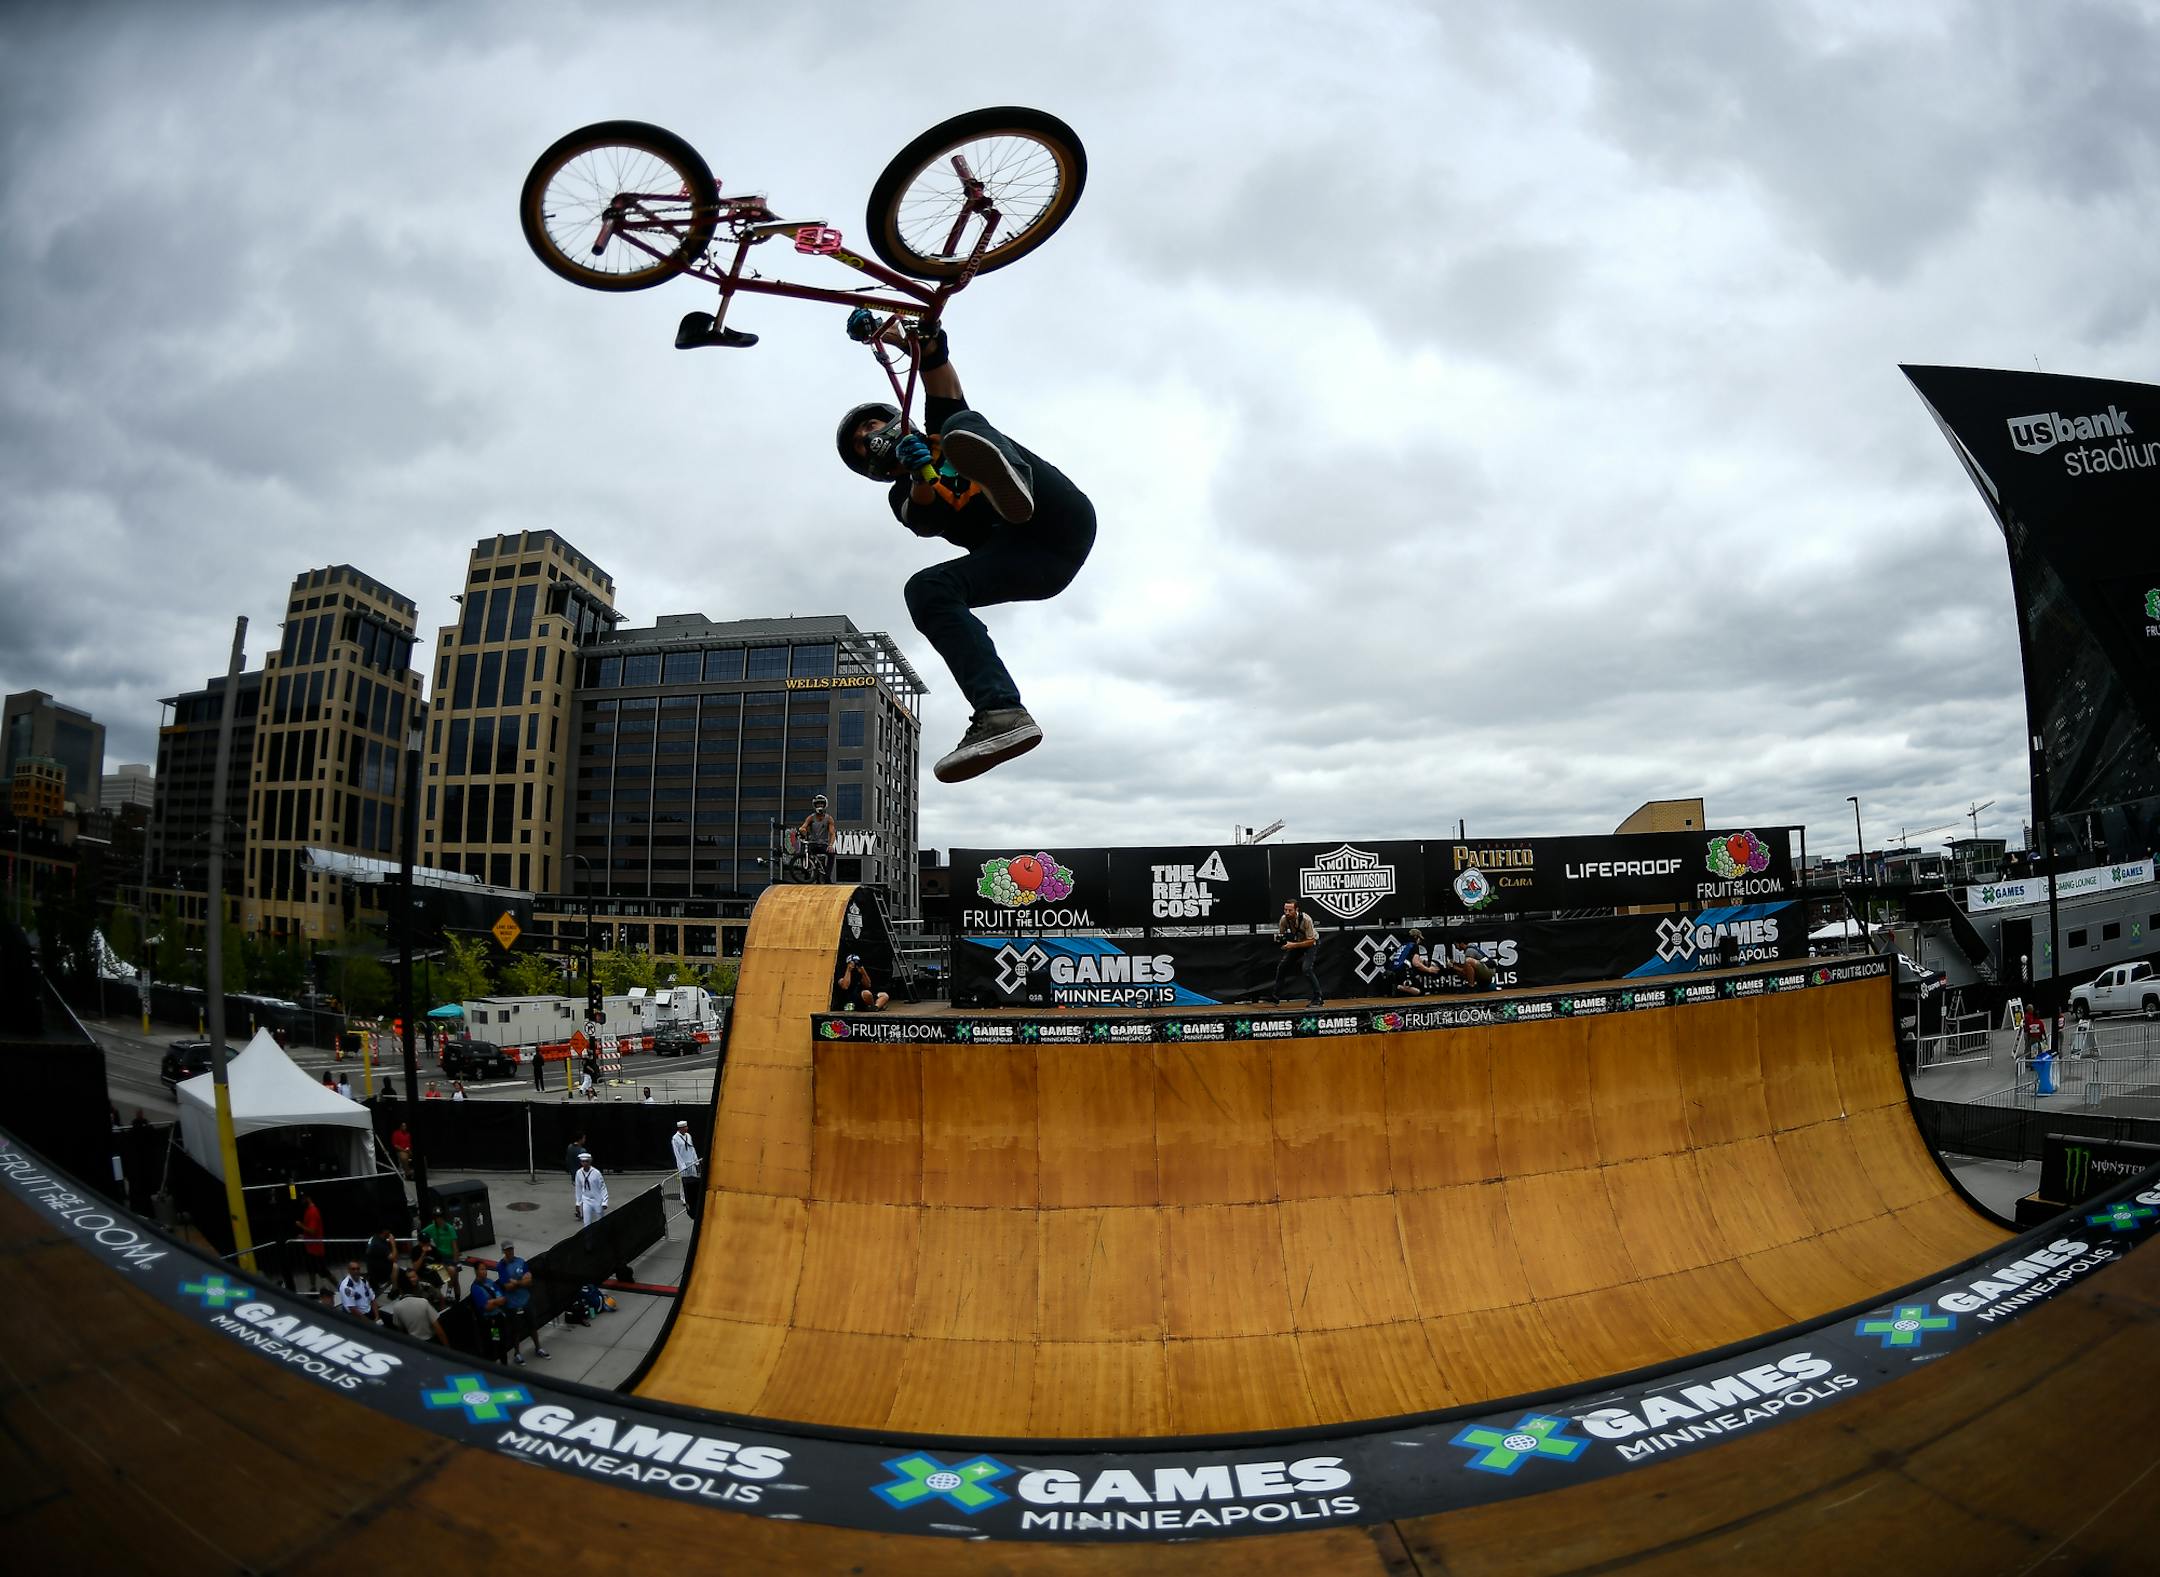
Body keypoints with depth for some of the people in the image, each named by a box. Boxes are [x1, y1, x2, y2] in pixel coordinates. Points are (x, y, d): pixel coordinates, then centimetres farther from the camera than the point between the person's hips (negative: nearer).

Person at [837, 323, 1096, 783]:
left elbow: (939, 373, 7)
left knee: (960, 425, -16)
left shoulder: (941, 430, 27)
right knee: (926, 589, -22)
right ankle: (1001, 715, -41)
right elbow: (926, 522, 1)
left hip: (1063, 520, -2)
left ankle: (1008, 480, -56)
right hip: (1033, 563, 3)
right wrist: (920, 473, -17)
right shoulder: (903, 495, 26)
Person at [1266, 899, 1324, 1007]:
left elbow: (1311, 941, -29)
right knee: (1281, 965, 3)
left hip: (1311, 943, -6)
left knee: (1306, 968, -23)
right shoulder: (1283, 919, -19)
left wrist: (1293, 945, -37)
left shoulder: (1306, 919, -33)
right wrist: (1279, 939, -25)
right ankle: (1274, 996, 17)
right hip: (1296, 943, 6)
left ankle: (1318, 999, -13)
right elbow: (1281, 935, -1)